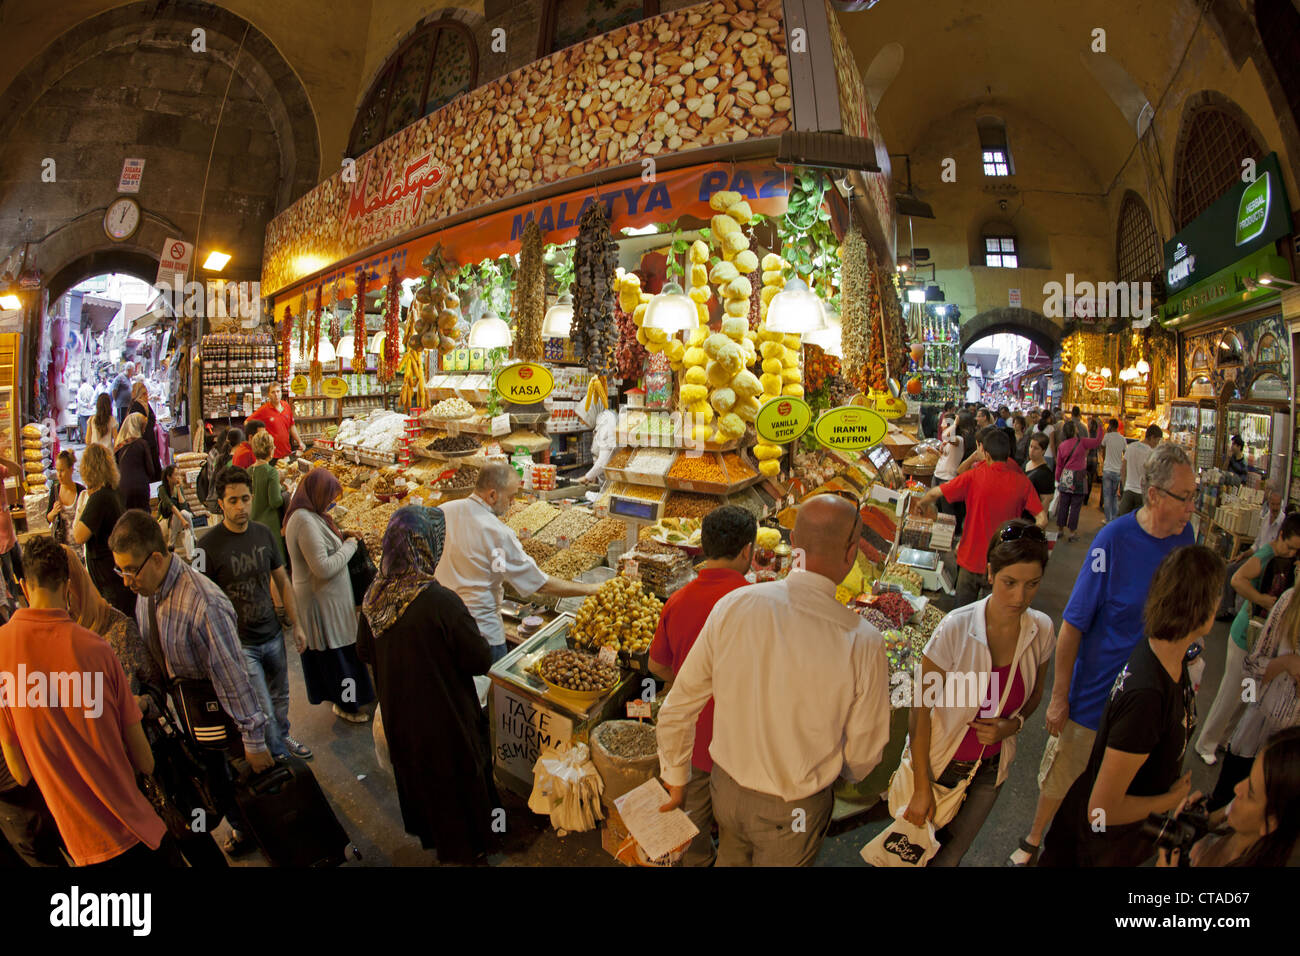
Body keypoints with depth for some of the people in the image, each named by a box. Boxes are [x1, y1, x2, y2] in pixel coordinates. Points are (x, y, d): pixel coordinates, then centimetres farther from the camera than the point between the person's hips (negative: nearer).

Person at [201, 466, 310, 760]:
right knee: (263, 711, -1)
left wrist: (296, 624, 10)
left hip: (273, 635, 5)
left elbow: (282, 581, 9)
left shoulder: (263, 534, 0)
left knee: (280, 697, 22)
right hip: (239, 644, -5)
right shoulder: (210, 544, -15)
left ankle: (283, 737, 46)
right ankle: (279, 758, 21)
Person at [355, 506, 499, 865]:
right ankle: (466, 848, 39)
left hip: (399, 715, 6)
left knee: (416, 775, 29)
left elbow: (365, 650, 4)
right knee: (457, 783, 18)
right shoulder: (441, 602, -33)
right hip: (445, 721, -6)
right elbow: (480, 661, -24)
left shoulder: (375, 595, -12)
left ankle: (427, 832, 52)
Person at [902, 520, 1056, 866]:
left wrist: (1014, 724, -13)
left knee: (951, 855, 20)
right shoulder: (956, 628, -26)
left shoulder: (1041, 630, -13)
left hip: (990, 771, 4)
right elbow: (920, 710, -19)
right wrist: (922, 787, -14)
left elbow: (1035, 693, 8)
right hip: (938, 762, -3)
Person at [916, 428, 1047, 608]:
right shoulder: (1022, 481, -8)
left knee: (962, 613, 15)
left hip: (973, 558, -2)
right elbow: (1042, 520, -9)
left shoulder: (975, 477, -14)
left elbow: (934, 493, -11)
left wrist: (921, 505, 9)